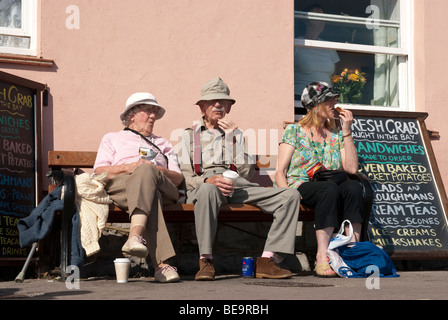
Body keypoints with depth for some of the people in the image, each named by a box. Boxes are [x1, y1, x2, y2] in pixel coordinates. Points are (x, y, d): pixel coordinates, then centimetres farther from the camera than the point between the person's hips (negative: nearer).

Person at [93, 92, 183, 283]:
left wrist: (157, 169, -3)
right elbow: (99, 172, 13)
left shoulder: (163, 144, 38)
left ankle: (135, 236, -63)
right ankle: (161, 262, -61)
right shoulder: (112, 139, 32)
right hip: (119, 186, -1)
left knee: (145, 172, -40)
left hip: (162, 188, 2)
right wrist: (127, 168, -6)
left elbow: (178, 178, 20)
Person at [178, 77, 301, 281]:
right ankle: (206, 261, -40)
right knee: (208, 190, -44)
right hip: (203, 186, -3)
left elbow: (246, 173, 14)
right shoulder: (189, 135, 23)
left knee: (290, 195, -21)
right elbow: (185, 176, 8)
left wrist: (231, 138, 8)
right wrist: (209, 179, -13)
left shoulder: (236, 134, 30)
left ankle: (267, 260, -31)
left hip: (239, 187, 3)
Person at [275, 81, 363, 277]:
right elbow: (280, 172, -1)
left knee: (353, 187, -29)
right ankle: (322, 258, -40)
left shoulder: (336, 135, 17)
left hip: (332, 190, 4)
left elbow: (351, 168, 2)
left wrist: (347, 131, 1)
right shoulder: (294, 131, 6)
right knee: (330, 189, -36)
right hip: (299, 186, -4)